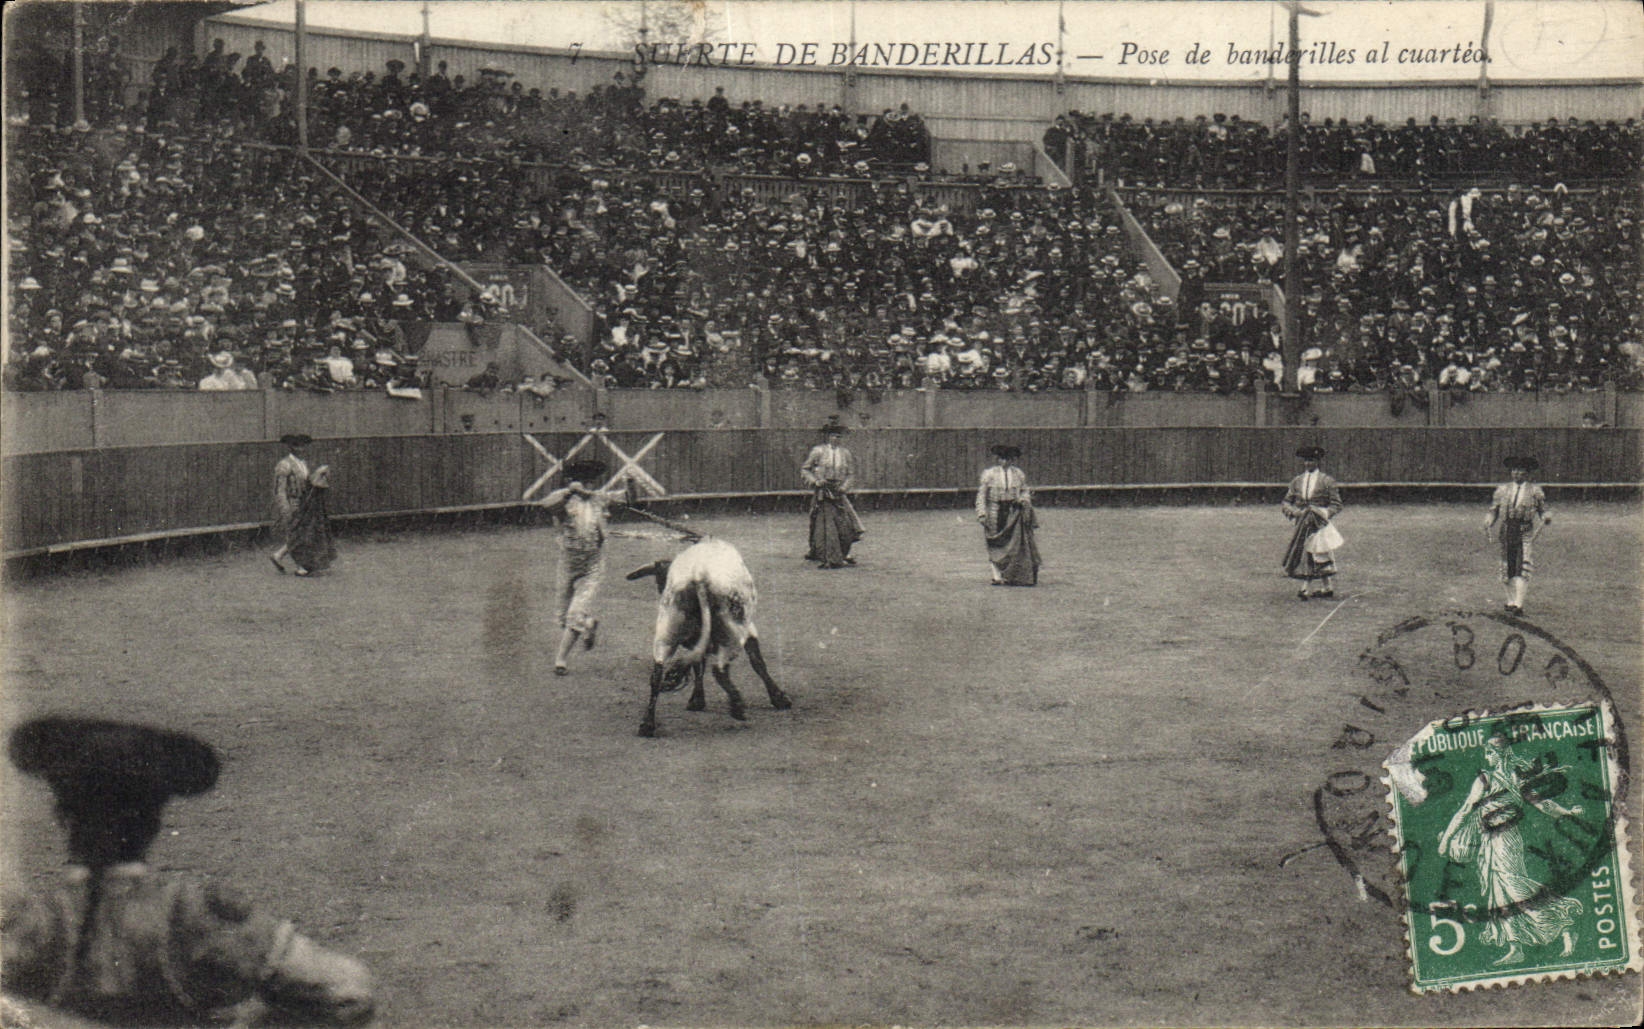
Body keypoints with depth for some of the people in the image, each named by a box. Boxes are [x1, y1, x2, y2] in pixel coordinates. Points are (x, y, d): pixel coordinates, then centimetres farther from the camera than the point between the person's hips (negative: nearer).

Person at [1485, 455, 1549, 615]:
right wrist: (1488, 524, -4)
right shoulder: (1502, 489, 14)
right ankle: (1510, 602, 15)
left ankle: (1519, 604, -18)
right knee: (1507, 568, 3)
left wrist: (1545, 518, -13)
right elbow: (1493, 510, 13)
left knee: (1523, 567, -14)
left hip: (1525, 532, -3)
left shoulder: (1535, 491, 10)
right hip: (1506, 531, 3)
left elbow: (1543, 510, 10)